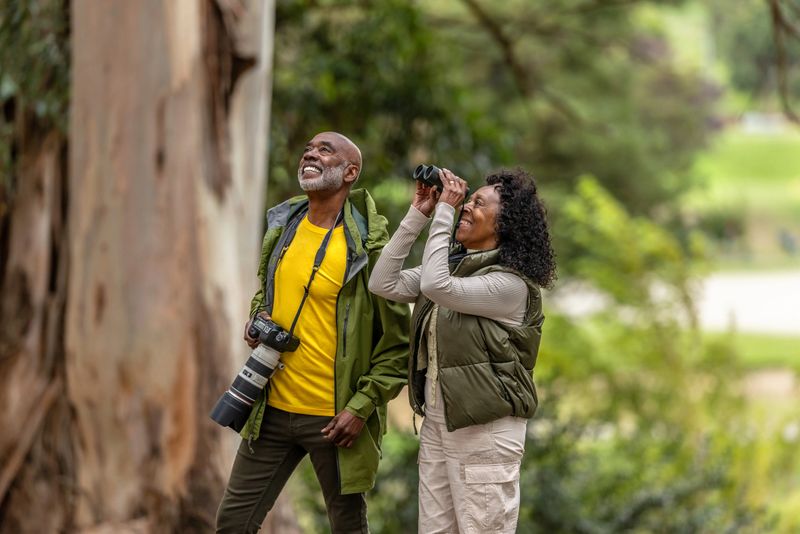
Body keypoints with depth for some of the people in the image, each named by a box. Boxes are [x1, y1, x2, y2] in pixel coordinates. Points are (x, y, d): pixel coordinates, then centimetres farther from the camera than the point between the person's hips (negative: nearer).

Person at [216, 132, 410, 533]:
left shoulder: (367, 245, -12)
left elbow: (397, 339, -11)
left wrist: (363, 406, -16)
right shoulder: (282, 227, 7)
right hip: (273, 410, 5)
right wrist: (258, 317, 4)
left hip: (335, 420, -5)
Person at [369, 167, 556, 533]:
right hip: (436, 421, 8)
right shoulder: (453, 265, 11)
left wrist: (444, 212, -19)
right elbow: (383, 284, 3)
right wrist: (417, 215, -1)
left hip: (485, 429, -8)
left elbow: (436, 285, -26)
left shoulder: (511, 284, -14)